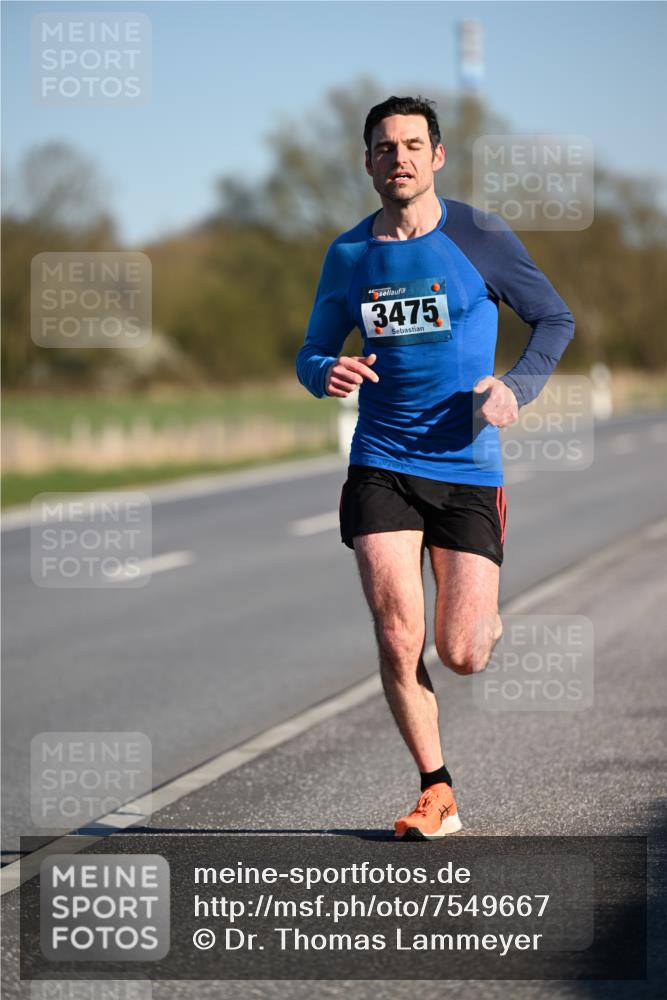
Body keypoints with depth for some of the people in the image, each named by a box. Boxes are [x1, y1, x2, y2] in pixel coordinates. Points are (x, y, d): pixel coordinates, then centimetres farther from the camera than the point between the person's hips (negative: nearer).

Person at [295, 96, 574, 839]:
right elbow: (311, 356, 14)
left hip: (467, 467, -2)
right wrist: (327, 375, -12)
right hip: (381, 465, 2)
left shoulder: (480, 239, -2)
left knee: (461, 655, -5)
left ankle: (484, 615, 33)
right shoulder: (347, 255, 5)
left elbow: (555, 319, 6)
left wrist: (517, 387, -12)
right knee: (397, 638, -10)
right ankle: (437, 793, 6)